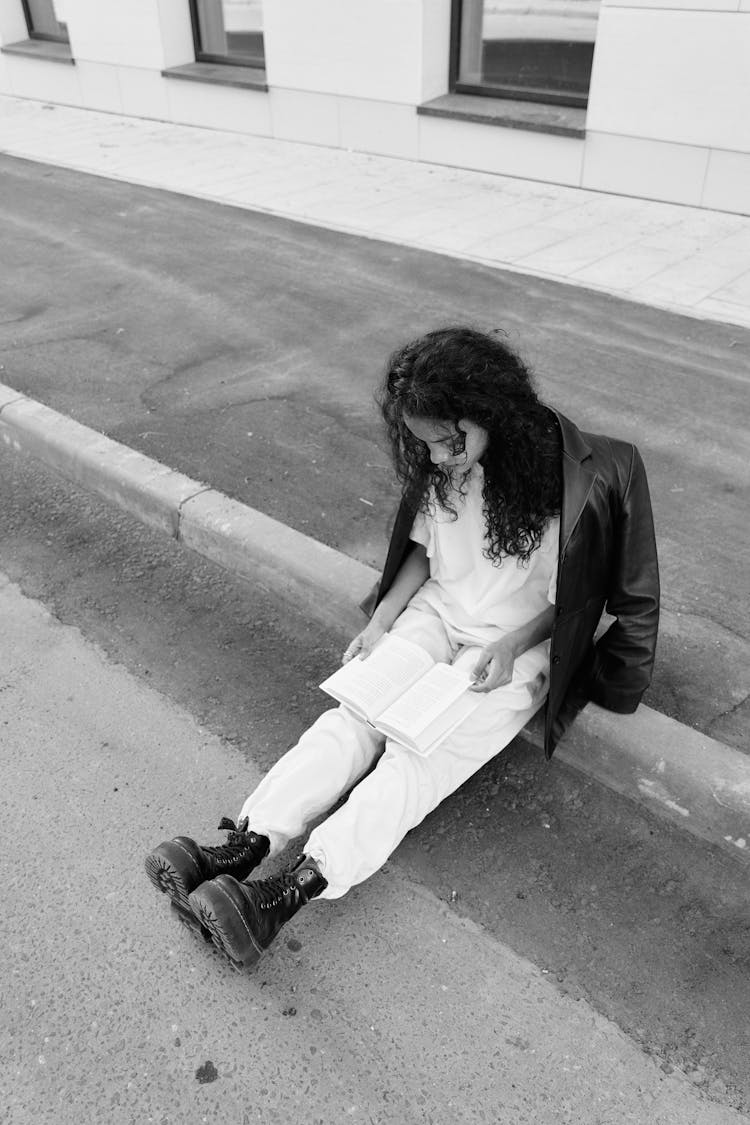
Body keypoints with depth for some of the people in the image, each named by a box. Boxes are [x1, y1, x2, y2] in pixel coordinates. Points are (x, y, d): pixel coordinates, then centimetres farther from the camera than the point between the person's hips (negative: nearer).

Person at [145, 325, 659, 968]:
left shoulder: (573, 479, -20)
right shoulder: (440, 467, -5)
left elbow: (569, 595, -9)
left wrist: (513, 646, -22)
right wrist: (383, 619, -3)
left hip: (518, 646, -5)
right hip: (435, 615, 5)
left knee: (422, 753, -22)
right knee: (353, 716, -16)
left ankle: (293, 891, -33)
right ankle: (245, 847, -25)